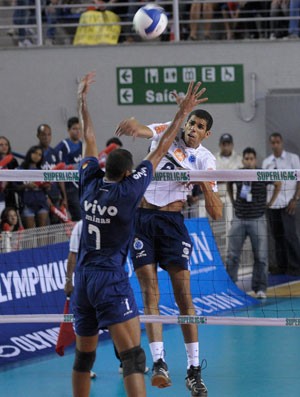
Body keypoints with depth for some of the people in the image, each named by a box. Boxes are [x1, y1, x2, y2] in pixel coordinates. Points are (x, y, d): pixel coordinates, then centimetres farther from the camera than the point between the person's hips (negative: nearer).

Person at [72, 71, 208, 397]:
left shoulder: (90, 184, 3)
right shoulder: (127, 191, -9)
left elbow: (89, 139, 16)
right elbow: (160, 152, -3)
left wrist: (82, 99, 28)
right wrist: (182, 113, 4)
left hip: (83, 278, 6)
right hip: (111, 280, -6)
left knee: (84, 356, 16)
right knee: (133, 358, -12)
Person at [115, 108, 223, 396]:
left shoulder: (205, 160, 3)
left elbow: (216, 213, -1)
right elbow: (139, 130, -18)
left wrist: (204, 184, -18)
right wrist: (132, 125, -42)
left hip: (172, 221, 0)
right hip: (142, 218, 0)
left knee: (184, 296, -5)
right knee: (150, 294, -7)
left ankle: (194, 370, 1)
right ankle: (159, 362, -11)